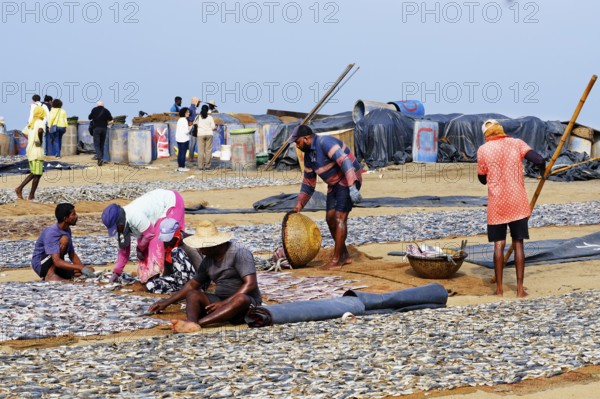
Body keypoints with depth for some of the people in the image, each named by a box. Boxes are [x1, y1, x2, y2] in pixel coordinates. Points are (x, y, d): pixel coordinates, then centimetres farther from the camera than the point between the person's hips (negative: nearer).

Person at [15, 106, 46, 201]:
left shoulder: (31, 123, 13)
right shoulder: (41, 122, -12)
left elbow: (24, 132, 25)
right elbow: (40, 131, -33)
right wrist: (41, 141, -18)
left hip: (29, 150, 8)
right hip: (37, 151, -8)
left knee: (33, 173, 18)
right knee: (37, 174, 0)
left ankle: (19, 188, 10)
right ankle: (31, 195, 3)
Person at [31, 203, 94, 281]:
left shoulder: (67, 230, 2)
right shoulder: (51, 233, -26)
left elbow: (72, 255, 9)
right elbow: (57, 262, -34)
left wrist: (83, 268, -9)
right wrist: (81, 268, -39)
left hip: (55, 266, 9)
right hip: (40, 265, -9)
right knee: (64, 239, -26)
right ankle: (50, 275, -24)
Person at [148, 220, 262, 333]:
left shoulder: (240, 254, -12)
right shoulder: (208, 260, 10)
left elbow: (250, 284, -21)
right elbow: (193, 284, 23)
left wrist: (224, 302, -27)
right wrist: (167, 302, 21)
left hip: (248, 304, -6)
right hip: (222, 302, 7)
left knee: (241, 299, -40)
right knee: (192, 294, -14)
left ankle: (198, 322, -49)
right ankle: (191, 323, -46)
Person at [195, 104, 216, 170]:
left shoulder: (198, 117, 2)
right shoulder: (210, 117, -1)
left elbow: (195, 124, 18)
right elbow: (213, 127, -3)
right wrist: (216, 128, 19)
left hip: (201, 134, 0)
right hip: (209, 134, 0)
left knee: (201, 150, 1)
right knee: (208, 150, 4)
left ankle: (200, 166, -2)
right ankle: (207, 165, 2)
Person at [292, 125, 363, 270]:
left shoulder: (325, 143, -21)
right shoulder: (308, 155, 9)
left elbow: (344, 161, -32)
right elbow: (308, 183, 19)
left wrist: (352, 186, -39)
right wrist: (300, 203, 14)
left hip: (349, 180, -9)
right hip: (334, 184, 10)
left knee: (339, 218, -13)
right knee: (330, 218, 6)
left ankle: (336, 261, -11)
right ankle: (344, 256, 18)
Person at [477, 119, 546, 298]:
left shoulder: (483, 150, -1)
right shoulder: (516, 144, 1)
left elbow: (482, 179, 9)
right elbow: (539, 160, -10)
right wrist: (543, 170, 11)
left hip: (496, 204, -1)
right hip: (518, 203, 1)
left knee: (499, 244, 5)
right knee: (518, 243, 5)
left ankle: (499, 288, 3)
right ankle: (520, 288, 3)